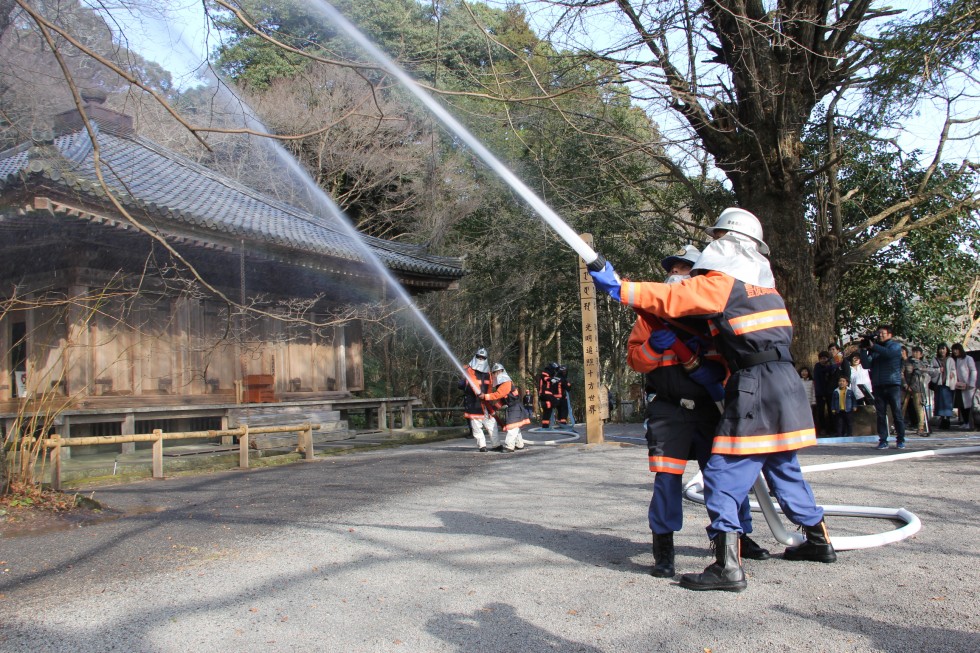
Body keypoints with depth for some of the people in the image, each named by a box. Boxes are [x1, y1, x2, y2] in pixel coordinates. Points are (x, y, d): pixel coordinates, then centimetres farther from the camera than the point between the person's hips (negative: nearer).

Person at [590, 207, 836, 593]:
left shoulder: (721, 282, -9)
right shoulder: (760, 283, 18)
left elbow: (670, 299, -14)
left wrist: (618, 288, -12)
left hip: (755, 388, -9)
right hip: (784, 386, 9)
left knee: (724, 475, -7)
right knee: (783, 469, 23)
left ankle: (727, 566, -9)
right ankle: (818, 541, 37)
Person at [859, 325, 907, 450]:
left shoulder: (895, 345, 7)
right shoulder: (874, 349, 16)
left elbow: (889, 353, -16)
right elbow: (866, 364, 4)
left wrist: (873, 346, -14)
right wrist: (864, 349, -5)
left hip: (893, 384, -3)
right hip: (878, 386, 3)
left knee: (897, 413, -3)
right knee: (881, 415, 2)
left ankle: (900, 440, 4)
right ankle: (883, 441, 4)